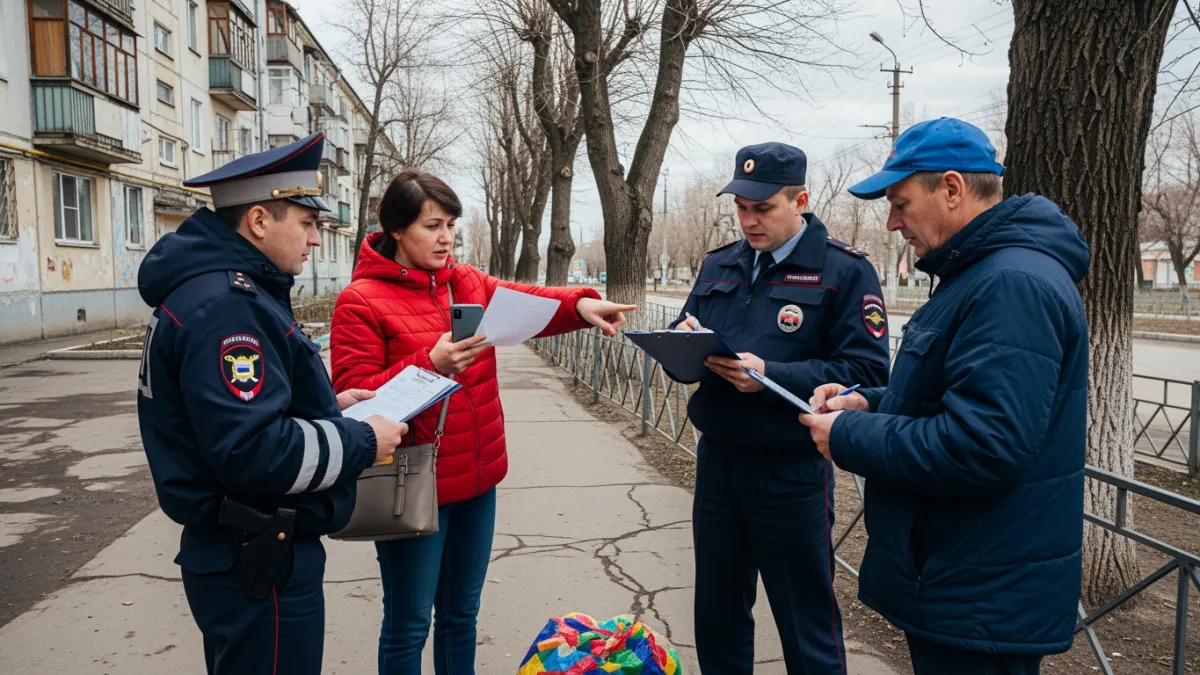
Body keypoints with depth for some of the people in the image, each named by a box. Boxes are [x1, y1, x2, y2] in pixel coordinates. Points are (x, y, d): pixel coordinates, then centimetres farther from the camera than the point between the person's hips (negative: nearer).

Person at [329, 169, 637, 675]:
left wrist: (580, 305, -22)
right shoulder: (361, 301, -10)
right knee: (409, 623, 8)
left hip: (476, 477, 6)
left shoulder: (469, 283, 8)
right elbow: (352, 396, -15)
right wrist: (429, 364, -27)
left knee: (461, 613, 20)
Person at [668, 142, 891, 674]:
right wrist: (682, 340, -12)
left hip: (791, 475, -5)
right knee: (717, 616, 19)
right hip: (716, 463, 6)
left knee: (807, 629, 9)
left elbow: (865, 372, -15)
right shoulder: (718, 265, 10)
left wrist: (771, 375, -26)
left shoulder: (845, 270, -8)